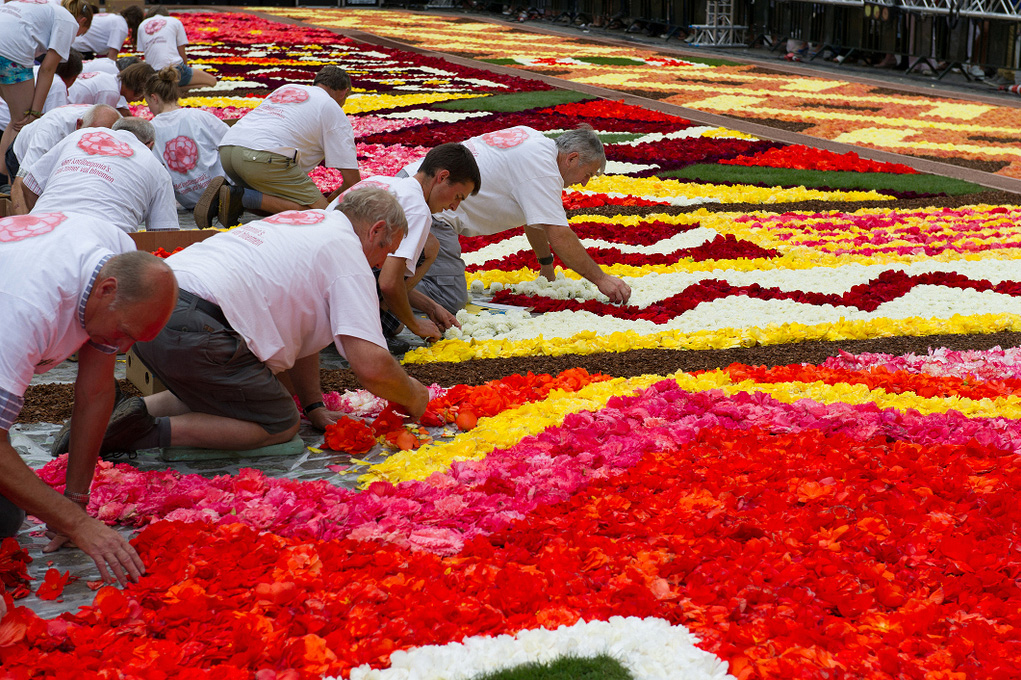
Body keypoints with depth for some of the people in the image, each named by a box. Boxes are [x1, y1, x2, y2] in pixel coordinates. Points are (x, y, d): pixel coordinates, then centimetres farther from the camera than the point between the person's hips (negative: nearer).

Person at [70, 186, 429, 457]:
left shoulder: (300, 220, 30)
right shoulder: (349, 254, 1)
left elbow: (299, 328, 34)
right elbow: (370, 366, -8)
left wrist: (314, 405, 32)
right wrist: (412, 395, 11)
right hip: (194, 328, -9)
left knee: (217, 397, 30)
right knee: (280, 425, 4)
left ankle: (137, 411, 8)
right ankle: (155, 431, -11)